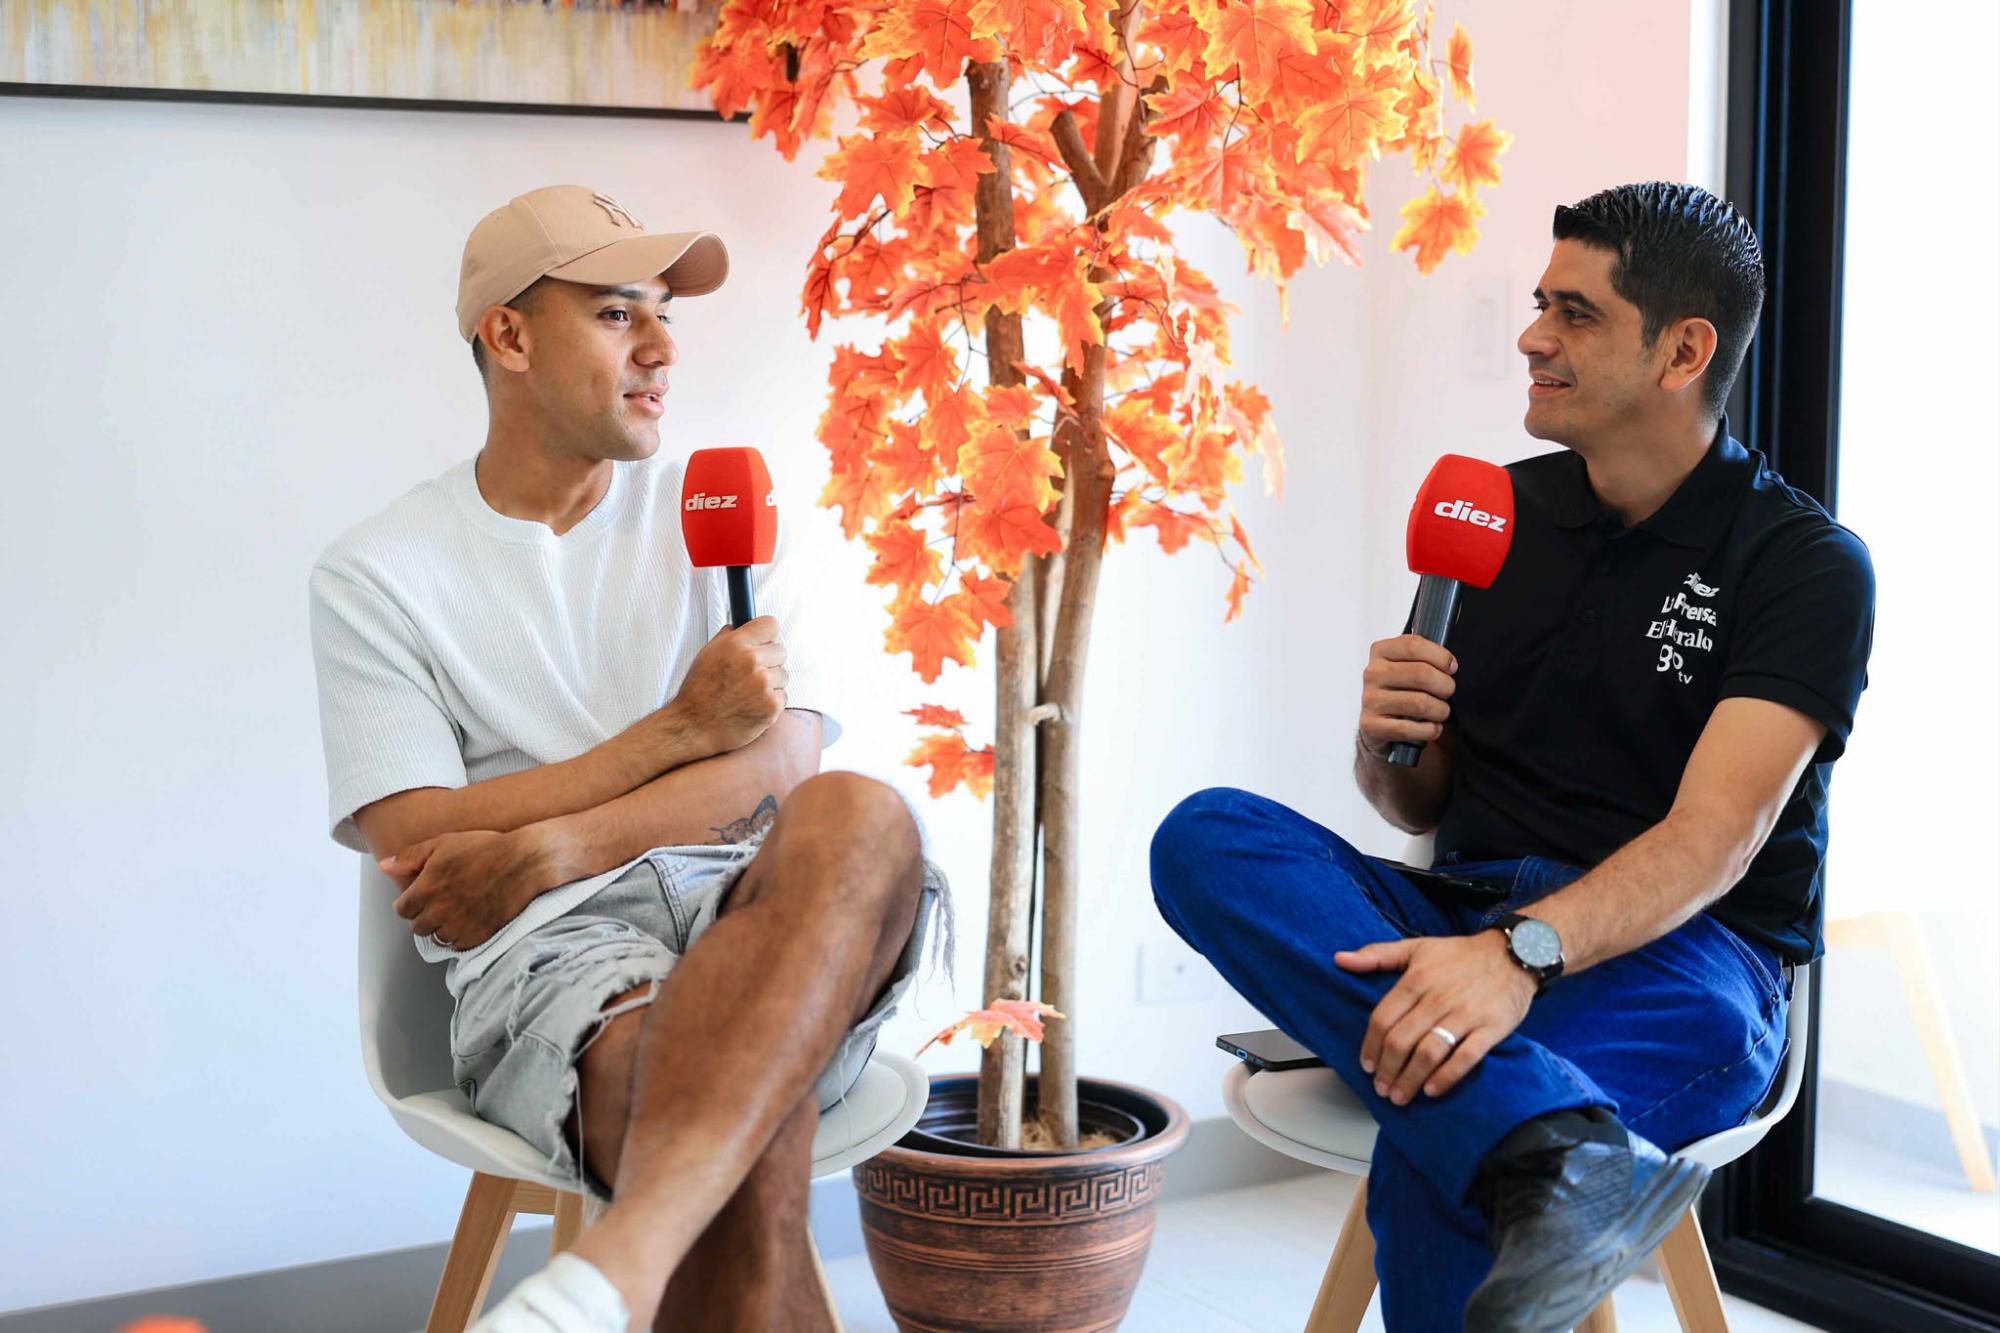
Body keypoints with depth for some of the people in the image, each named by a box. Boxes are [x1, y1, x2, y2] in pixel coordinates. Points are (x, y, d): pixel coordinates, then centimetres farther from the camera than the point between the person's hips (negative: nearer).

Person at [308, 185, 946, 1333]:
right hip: (547, 954, -3)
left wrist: (549, 849, -13)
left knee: (859, 820, -37)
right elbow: (417, 848, -1)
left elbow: (784, 763, 2)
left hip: (762, 928, 3)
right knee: (756, 1133, -38)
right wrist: (684, 729, -7)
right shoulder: (376, 574, 10)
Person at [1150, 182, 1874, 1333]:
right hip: (1468, 924, 7)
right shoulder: (1498, 510, 15)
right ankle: (1564, 1157, -44)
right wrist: (1388, 739, -7)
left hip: (1682, 954, -6)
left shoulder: (1807, 562, -3)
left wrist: (1519, 954, -36)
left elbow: (1715, 838, -18)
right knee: (1207, 837, -28)